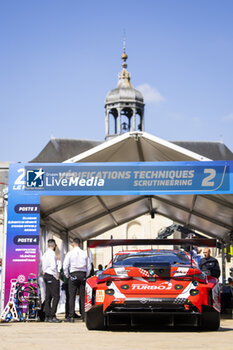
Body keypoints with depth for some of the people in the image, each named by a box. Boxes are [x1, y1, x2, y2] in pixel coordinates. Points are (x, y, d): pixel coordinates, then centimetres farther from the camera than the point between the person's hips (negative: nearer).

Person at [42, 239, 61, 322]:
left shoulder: (45, 254, 16)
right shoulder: (52, 253, -13)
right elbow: (53, 267, -19)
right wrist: (57, 277, -12)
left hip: (46, 275, 10)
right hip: (52, 276, -10)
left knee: (48, 296, 9)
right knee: (56, 296, -9)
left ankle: (47, 316, 8)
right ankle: (52, 316, -14)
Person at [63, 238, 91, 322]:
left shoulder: (70, 253, -2)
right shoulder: (85, 253, 6)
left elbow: (65, 266, -4)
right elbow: (89, 266, 7)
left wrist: (67, 276, 8)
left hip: (73, 275, -3)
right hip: (83, 274, 3)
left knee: (72, 296, -2)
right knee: (83, 296, 4)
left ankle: (71, 316, -6)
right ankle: (84, 316, 3)